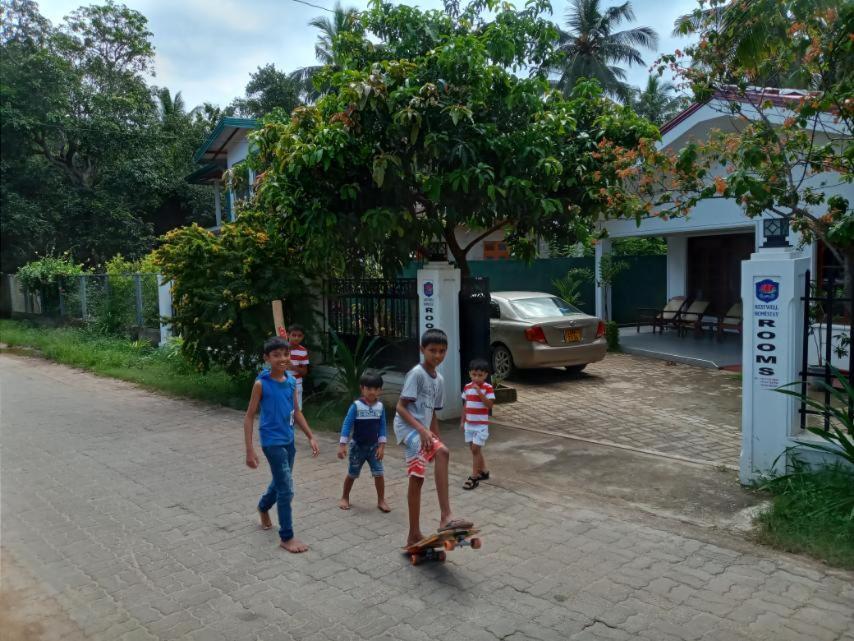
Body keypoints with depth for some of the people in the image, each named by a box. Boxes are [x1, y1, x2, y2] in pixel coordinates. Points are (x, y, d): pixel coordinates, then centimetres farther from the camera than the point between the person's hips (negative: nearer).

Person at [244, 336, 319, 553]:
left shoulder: (291, 381, 1)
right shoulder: (261, 384, -15)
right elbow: (249, 417, -11)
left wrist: (310, 437, 10)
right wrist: (250, 450, -15)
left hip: (289, 440, 6)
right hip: (272, 442, -6)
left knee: (280, 482, 23)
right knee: (286, 489, -4)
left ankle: (263, 507, 52)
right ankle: (286, 537, 10)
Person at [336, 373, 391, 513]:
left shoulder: (380, 407, -6)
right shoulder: (356, 406, -16)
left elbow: (382, 427, -1)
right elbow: (347, 425, -15)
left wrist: (381, 446, -6)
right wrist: (342, 445, -19)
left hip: (373, 446, 2)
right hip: (357, 446, -2)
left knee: (379, 473, -4)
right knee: (352, 474, 13)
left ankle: (381, 500, 13)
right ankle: (345, 497, 34)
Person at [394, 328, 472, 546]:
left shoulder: (439, 380, 14)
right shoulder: (416, 373, -11)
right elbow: (401, 407, -15)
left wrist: (436, 438, 15)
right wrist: (422, 429, -24)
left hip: (421, 431, 9)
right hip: (408, 427, -9)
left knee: (417, 480, 10)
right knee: (442, 452, -31)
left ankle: (414, 535, 20)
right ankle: (446, 516, -35)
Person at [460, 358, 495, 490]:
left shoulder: (488, 388, -12)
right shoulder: (467, 387, 4)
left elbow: (489, 405, -20)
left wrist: (479, 392, -27)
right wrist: (462, 421, 13)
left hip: (481, 425, -6)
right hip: (469, 424, 6)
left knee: (476, 449, -7)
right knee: (474, 449, 13)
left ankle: (474, 477, 1)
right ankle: (483, 472, 29)